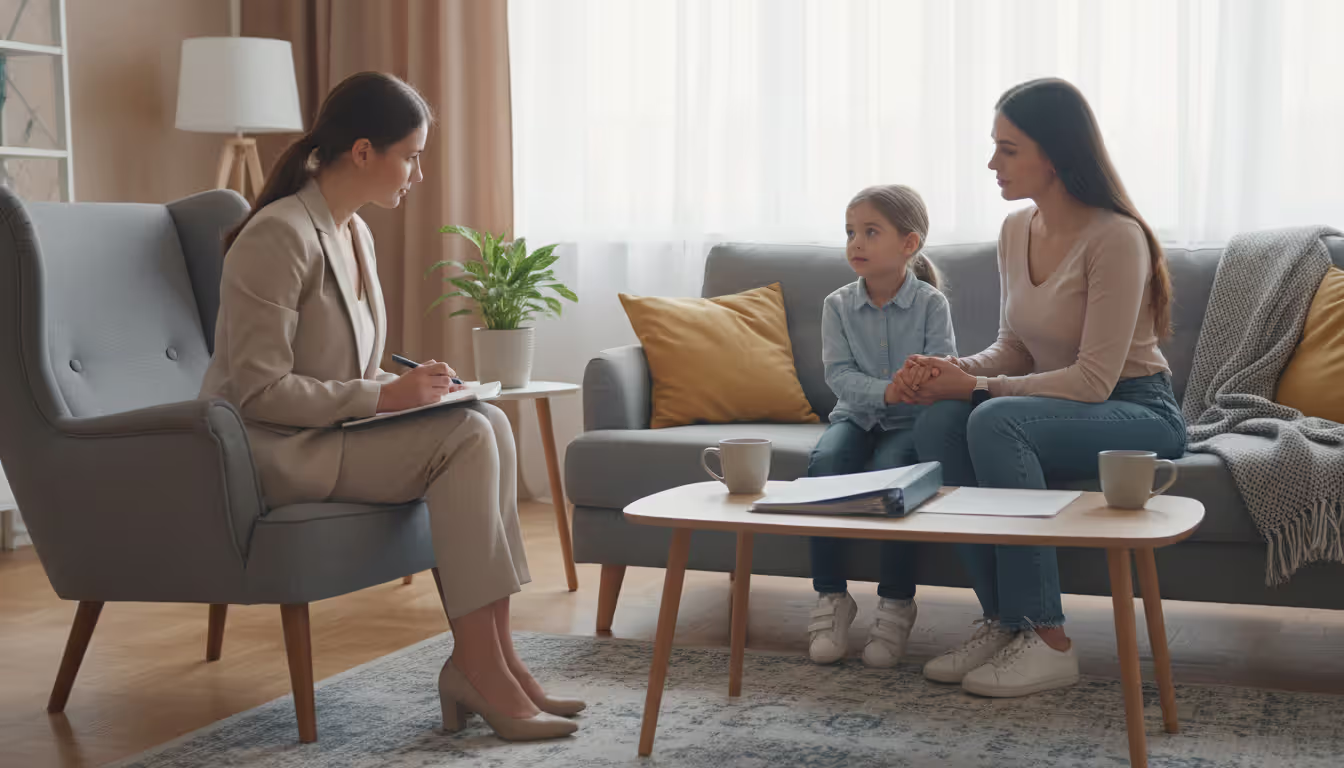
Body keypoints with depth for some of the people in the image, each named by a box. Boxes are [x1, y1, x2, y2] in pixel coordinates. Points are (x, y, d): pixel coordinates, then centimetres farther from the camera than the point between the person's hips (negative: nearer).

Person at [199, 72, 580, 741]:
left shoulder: (355, 233, 11)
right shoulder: (278, 236, -18)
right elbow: (259, 391, -21)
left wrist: (406, 383, 0)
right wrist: (383, 396, -22)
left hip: (327, 429, 9)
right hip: (271, 450, -9)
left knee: (490, 423, -13)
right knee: (465, 439, -23)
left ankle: (490, 659, -14)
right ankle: (478, 669, -18)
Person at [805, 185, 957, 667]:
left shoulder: (931, 304, -4)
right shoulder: (838, 305, 2)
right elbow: (839, 374, -9)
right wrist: (887, 392, -28)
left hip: (911, 423, -2)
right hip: (856, 416, 2)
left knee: (888, 471, -33)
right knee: (824, 462, -29)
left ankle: (896, 604, -17)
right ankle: (830, 597, -18)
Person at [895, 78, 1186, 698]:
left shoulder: (1115, 239, -20)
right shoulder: (1016, 231, 5)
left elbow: (1094, 378, -23)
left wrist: (978, 386, -22)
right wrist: (951, 370, -9)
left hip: (1139, 412, -7)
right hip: (1059, 407, 7)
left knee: (996, 422, -34)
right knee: (935, 423, -21)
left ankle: (1047, 641, -26)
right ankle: (1001, 621, -15)